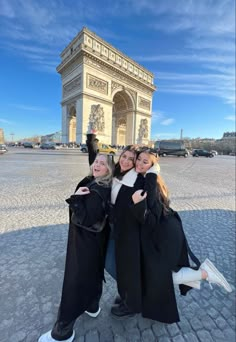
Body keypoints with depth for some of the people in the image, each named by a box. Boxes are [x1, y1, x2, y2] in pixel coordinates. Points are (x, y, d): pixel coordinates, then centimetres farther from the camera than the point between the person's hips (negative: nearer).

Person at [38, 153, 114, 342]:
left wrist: (76, 197, -27)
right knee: (93, 272, 26)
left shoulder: (97, 192, -27)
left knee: (75, 281, 8)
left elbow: (86, 219, -29)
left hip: (86, 242, -9)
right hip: (94, 240, 9)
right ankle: (92, 306, 51)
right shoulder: (91, 182, 1)